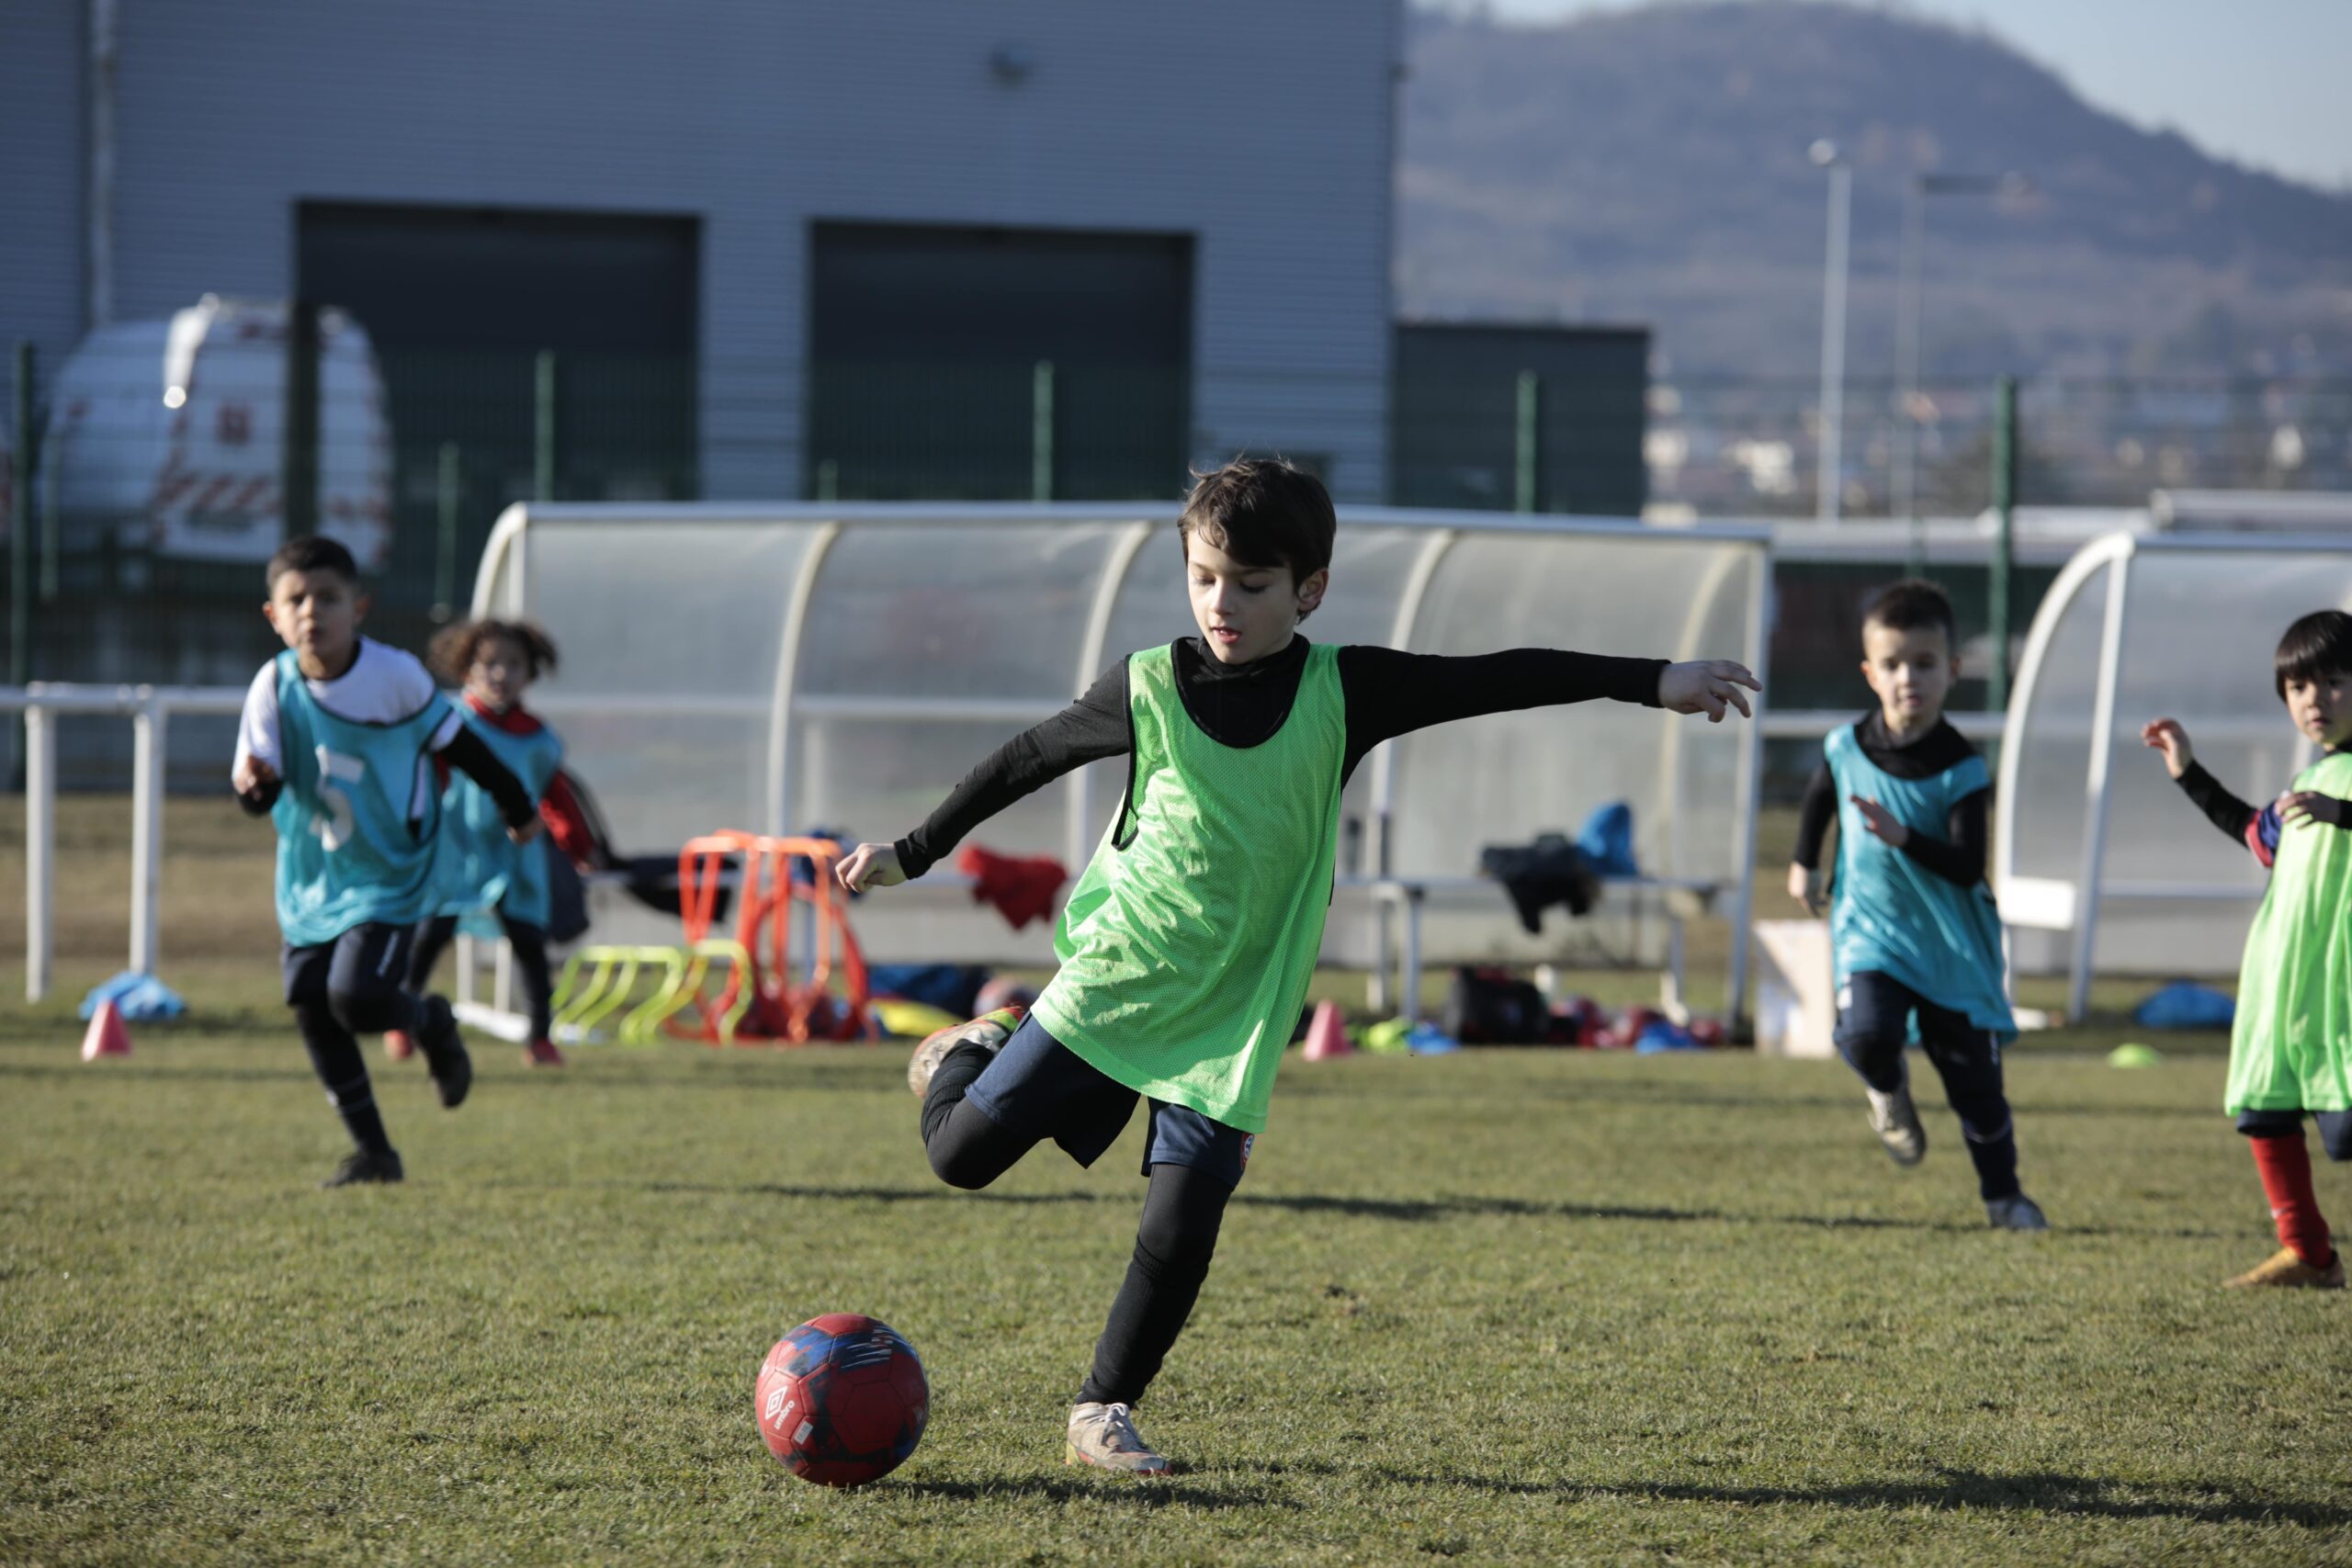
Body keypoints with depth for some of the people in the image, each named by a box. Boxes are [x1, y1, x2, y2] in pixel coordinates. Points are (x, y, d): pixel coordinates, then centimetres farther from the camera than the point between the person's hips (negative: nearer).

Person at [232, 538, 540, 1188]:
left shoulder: (395, 675, -14)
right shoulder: (274, 687, -9)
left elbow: (456, 743, 1)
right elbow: (262, 794, -8)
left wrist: (516, 807, 14)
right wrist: (253, 785, -33)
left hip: (387, 873, -4)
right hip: (310, 876, 4)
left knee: (356, 997, -20)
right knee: (311, 1009, -1)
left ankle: (432, 1024, 16)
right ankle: (372, 1152, 12)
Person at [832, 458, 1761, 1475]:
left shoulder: (1341, 692, -6)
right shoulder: (1148, 687, -6)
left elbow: (1493, 681, -7)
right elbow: (1028, 759, 7)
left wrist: (1654, 682, -11)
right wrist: (910, 853, 14)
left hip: (1232, 1020, 0)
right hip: (1111, 982, 0)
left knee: (1179, 1236, -9)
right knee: (962, 1153, 4)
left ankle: (1102, 1416, 8)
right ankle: (968, 1051, 37)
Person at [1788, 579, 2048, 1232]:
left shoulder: (1962, 770, -14)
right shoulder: (1847, 749, -5)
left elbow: (1967, 865, -21)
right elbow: (1818, 798, 18)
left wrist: (1904, 838, -35)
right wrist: (1803, 864, 23)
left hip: (1952, 942, -1)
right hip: (1871, 929, 1)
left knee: (1974, 1074, 4)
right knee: (1866, 1035, -26)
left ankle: (2003, 1194, 23)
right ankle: (1886, 1089, 11)